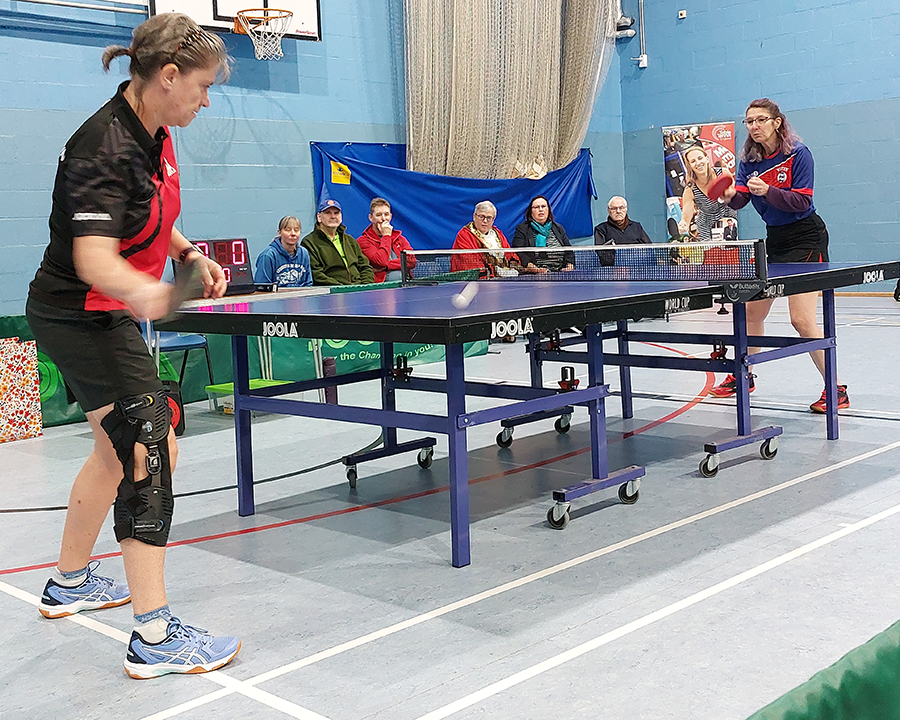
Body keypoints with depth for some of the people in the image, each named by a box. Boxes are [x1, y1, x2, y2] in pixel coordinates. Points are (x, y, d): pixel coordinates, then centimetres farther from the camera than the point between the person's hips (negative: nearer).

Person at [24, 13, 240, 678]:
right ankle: (154, 639, -12)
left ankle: (70, 583, 40)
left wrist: (191, 255, 6)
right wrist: (142, 291, -58)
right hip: (79, 317, -10)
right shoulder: (105, 148, -25)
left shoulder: (155, 137, 3)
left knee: (117, 449, 21)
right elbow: (93, 256, -38)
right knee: (152, 448, -15)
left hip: (103, 317, 10)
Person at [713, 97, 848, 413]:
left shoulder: (798, 153, -12)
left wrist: (767, 191, -31)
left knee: (802, 320, -17)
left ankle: (836, 390, -11)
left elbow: (802, 201, -18)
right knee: (751, 312, 12)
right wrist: (730, 195, -28)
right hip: (774, 239, 7)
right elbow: (739, 198, -6)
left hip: (806, 238, -7)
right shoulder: (749, 159, 4)